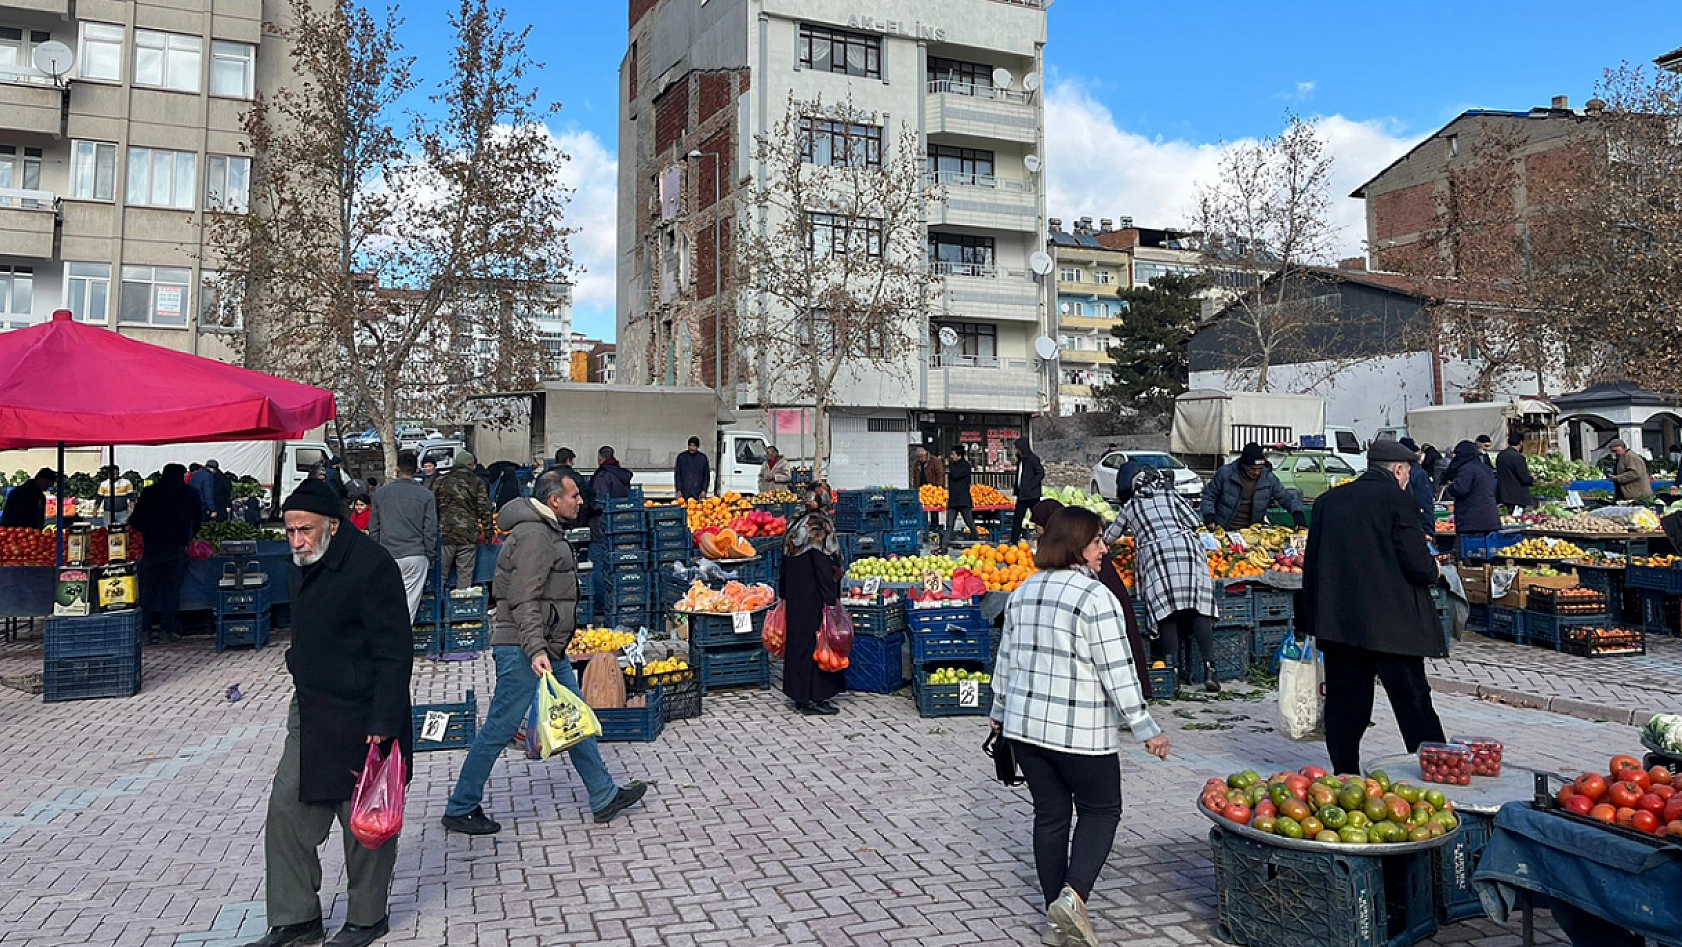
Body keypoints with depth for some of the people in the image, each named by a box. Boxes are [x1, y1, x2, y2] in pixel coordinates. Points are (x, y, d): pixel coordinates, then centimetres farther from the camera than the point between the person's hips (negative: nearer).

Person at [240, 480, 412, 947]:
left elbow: (395, 653, -21)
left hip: (359, 719, -8)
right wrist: (302, 686, 20)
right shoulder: (300, 567, 7)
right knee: (286, 811, 11)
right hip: (310, 715, 8)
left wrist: (383, 725, -22)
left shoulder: (371, 565, -20)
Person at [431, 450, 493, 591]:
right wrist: (488, 532, 5)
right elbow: (485, 509, -1)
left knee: (440, 574, 8)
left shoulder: (440, 481, 8)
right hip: (468, 536, -1)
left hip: (444, 533, 1)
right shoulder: (477, 482, 2)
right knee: (465, 576, 4)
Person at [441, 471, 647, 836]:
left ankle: (604, 796, 20)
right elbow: (524, 601, -24)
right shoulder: (534, 536, -17)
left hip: (549, 647, 11)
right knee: (500, 728, -1)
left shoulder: (549, 532, 15)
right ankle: (459, 810, 13)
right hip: (523, 650, -11)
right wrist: (535, 651, -31)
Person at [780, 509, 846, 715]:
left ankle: (800, 695, 18)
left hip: (794, 603, 8)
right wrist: (832, 602, -17)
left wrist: (785, 598, 20)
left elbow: (784, 574, 14)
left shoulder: (794, 530, 9)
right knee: (817, 643, -2)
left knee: (798, 642, 12)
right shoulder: (820, 529, -15)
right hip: (815, 603, -8)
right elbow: (825, 571, -19)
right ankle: (813, 699, 1)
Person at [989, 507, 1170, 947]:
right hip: (1079, 731, -6)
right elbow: (1118, 671, -15)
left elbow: (1006, 658, 14)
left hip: (1024, 724, 6)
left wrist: (1000, 710, 26)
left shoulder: (1024, 592, 7)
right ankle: (1072, 897, -4)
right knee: (1101, 810, 12)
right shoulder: (1096, 597, -14)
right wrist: (1145, 728, -9)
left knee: (1050, 813, 14)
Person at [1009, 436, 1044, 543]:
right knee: (1017, 518, 9)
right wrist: (1017, 490, 11)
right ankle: (1013, 541, 14)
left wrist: (1030, 486, -19)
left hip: (1031, 495, -9)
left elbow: (1040, 473, -16)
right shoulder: (1020, 459, 13)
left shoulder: (1032, 458, -12)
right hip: (1021, 495, 9)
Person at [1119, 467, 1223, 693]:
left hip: (1154, 554, 0)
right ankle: (1209, 669, -10)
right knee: (1200, 609, -1)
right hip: (1187, 548, 1)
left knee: (1166, 614, 0)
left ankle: (1173, 669, -9)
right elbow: (1194, 521, 13)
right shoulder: (1171, 496, 20)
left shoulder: (1130, 507, 21)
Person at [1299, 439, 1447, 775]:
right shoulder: (1397, 500, -7)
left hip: (1337, 621, 5)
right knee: (1414, 702, 5)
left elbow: (1311, 564, 11)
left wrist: (1306, 621, 16)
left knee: (1344, 704, 9)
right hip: (1390, 625, -5)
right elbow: (1416, 563, -12)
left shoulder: (1328, 501, 9)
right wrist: (1433, 570, 12)